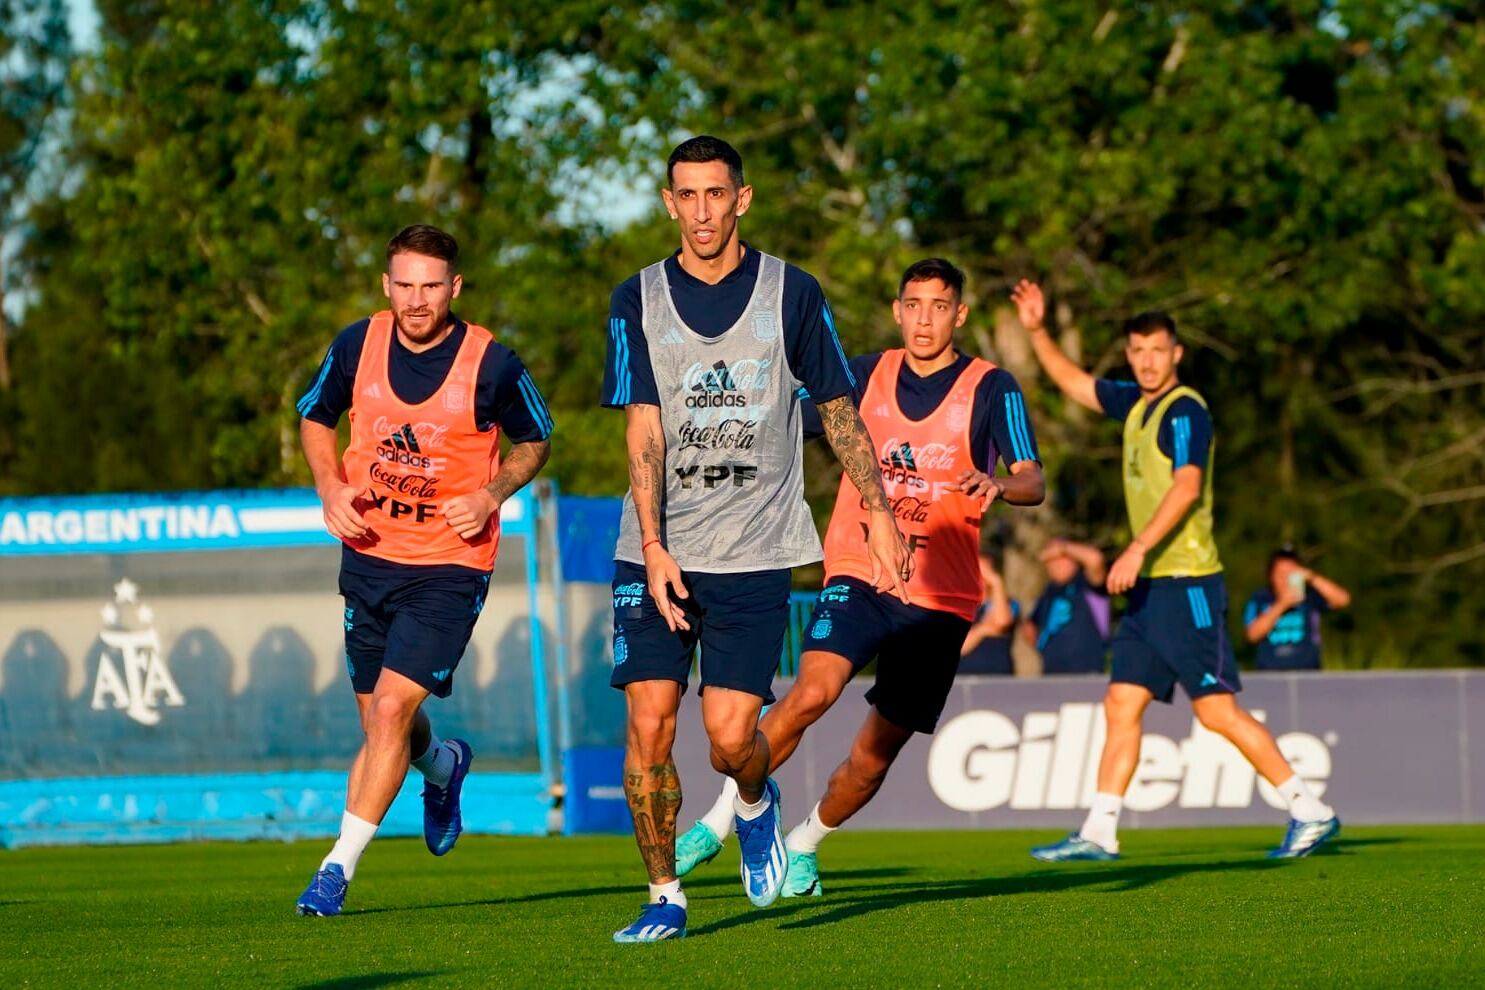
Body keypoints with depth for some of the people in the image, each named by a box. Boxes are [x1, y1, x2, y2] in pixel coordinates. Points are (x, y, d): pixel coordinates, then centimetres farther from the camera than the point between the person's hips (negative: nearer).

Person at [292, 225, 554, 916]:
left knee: (391, 708, -15)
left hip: (449, 565, -4)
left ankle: (338, 868, -9)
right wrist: (331, 488, -4)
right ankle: (444, 766, 49)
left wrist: (493, 494, -13)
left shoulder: (491, 364, -13)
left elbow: (536, 440, 5)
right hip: (369, 553, 4)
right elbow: (315, 417, 14)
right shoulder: (357, 345, -5)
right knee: (380, 719, 14)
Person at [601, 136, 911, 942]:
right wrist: (654, 549, -14)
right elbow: (643, 430, -4)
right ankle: (664, 897, 5)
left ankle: (756, 807, 27)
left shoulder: (791, 294, 1)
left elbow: (838, 411, 11)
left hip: (754, 556, -1)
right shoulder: (638, 302, 2)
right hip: (657, 552, 1)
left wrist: (878, 511, 6)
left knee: (730, 737, -8)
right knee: (648, 722, -8)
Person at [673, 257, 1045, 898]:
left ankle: (802, 846, 29)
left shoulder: (992, 388, -2)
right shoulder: (867, 375, 6)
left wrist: (997, 485, -34)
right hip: (858, 575, 0)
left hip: (940, 596, 0)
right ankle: (717, 824, -15)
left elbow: (1033, 481, -13)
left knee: (875, 754, 2)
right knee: (813, 691, -26)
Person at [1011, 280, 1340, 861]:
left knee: (1217, 711, -9)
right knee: (1121, 705, 4)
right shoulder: (1136, 404, 16)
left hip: (1187, 584, -9)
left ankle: (1310, 812, -4)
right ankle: (1098, 834, 5)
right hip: (1151, 586, 9)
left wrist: (1138, 549, -29)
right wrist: (1037, 332, 21)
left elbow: (1187, 486, -23)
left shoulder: (1184, 411, -11)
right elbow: (1075, 384, 32)